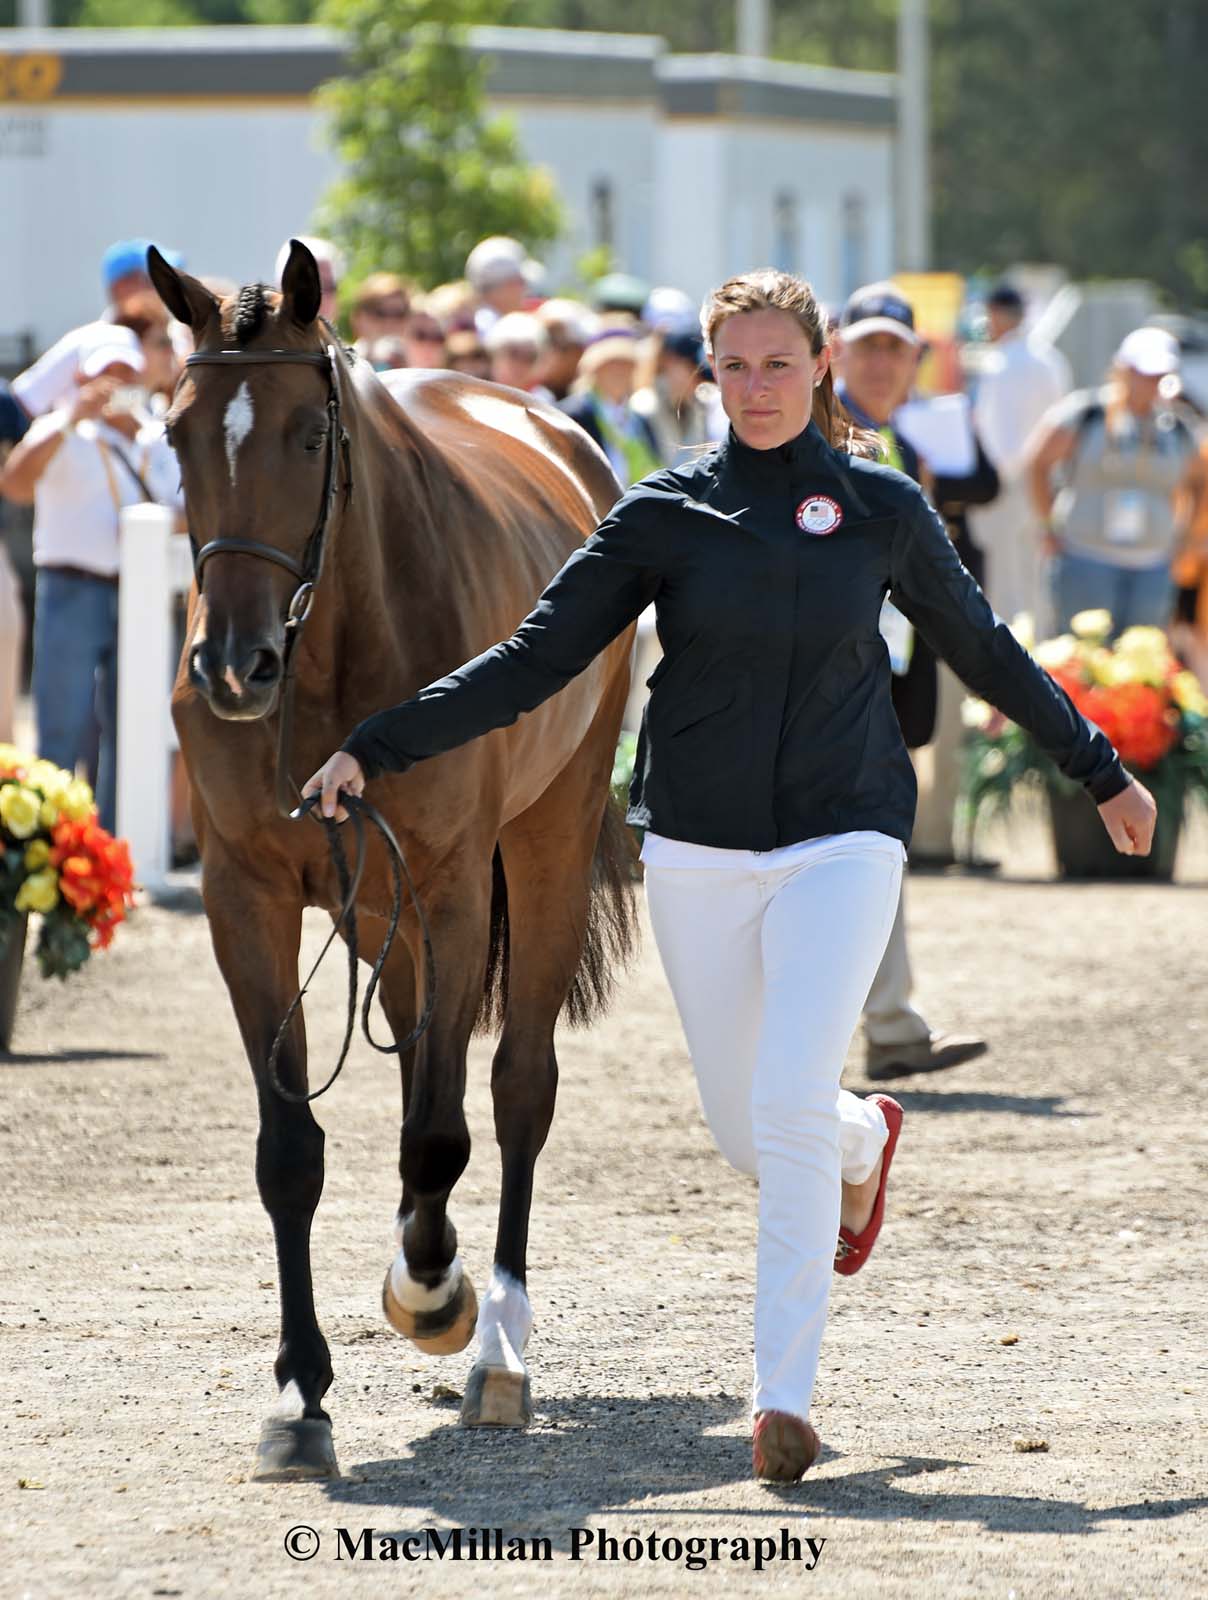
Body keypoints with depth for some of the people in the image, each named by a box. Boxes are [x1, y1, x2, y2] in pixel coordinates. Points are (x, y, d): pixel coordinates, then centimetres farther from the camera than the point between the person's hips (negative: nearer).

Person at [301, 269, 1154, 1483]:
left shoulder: (882, 508, 1)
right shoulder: (665, 514, 0)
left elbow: (983, 650, 15)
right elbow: (534, 660, 0)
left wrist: (1101, 772, 23)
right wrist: (376, 748, -8)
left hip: (839, 844, -2)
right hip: (697, 850, 2)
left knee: (790, 1106, -17)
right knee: (742, 1127, 10)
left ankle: (785, 1388, -9)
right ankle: (863, 1143, 46)